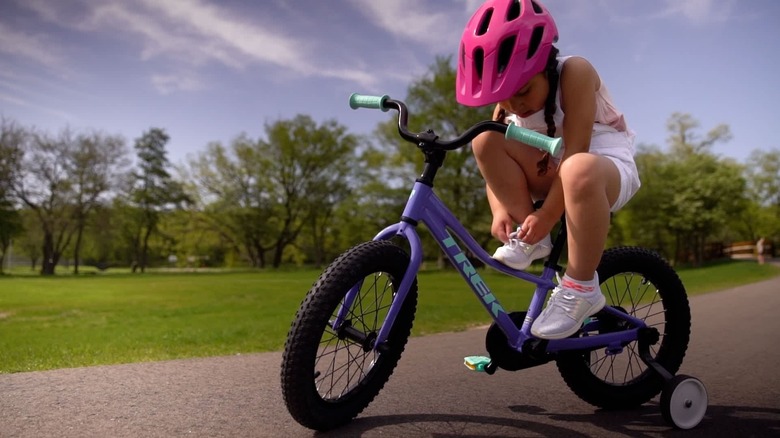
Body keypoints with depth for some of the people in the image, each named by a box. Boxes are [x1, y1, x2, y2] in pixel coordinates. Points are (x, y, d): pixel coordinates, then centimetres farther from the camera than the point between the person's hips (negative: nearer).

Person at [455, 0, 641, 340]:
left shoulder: (574, 72, -20)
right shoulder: (508, 97, -2)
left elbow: (575, 150, -26)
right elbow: (492, 160, -5)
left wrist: (547, 215, -27)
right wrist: (500, 210, -21)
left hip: (608, 162, -5)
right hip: (554, 171, 5)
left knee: (578, 171, -44)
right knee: (485, 140, -18)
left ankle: (581, 289, -26)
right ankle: (531, 238, -12)